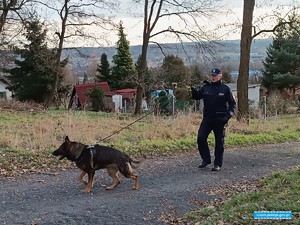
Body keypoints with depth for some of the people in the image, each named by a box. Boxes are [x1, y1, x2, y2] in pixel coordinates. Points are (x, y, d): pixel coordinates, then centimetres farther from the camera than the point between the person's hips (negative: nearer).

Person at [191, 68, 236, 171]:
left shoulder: (225, 89, -1)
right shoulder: (206, 87, 7)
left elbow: (232, 103, 2)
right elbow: (197, 96, 10)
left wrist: (229, 114, -12)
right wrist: (193, 90, -11)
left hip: (220, 119, -3)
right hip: (207, 118, 3)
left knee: (219, 142, 4)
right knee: (201, 138, -6)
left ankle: (218, 164, 13)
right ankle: (206, 159, 11)